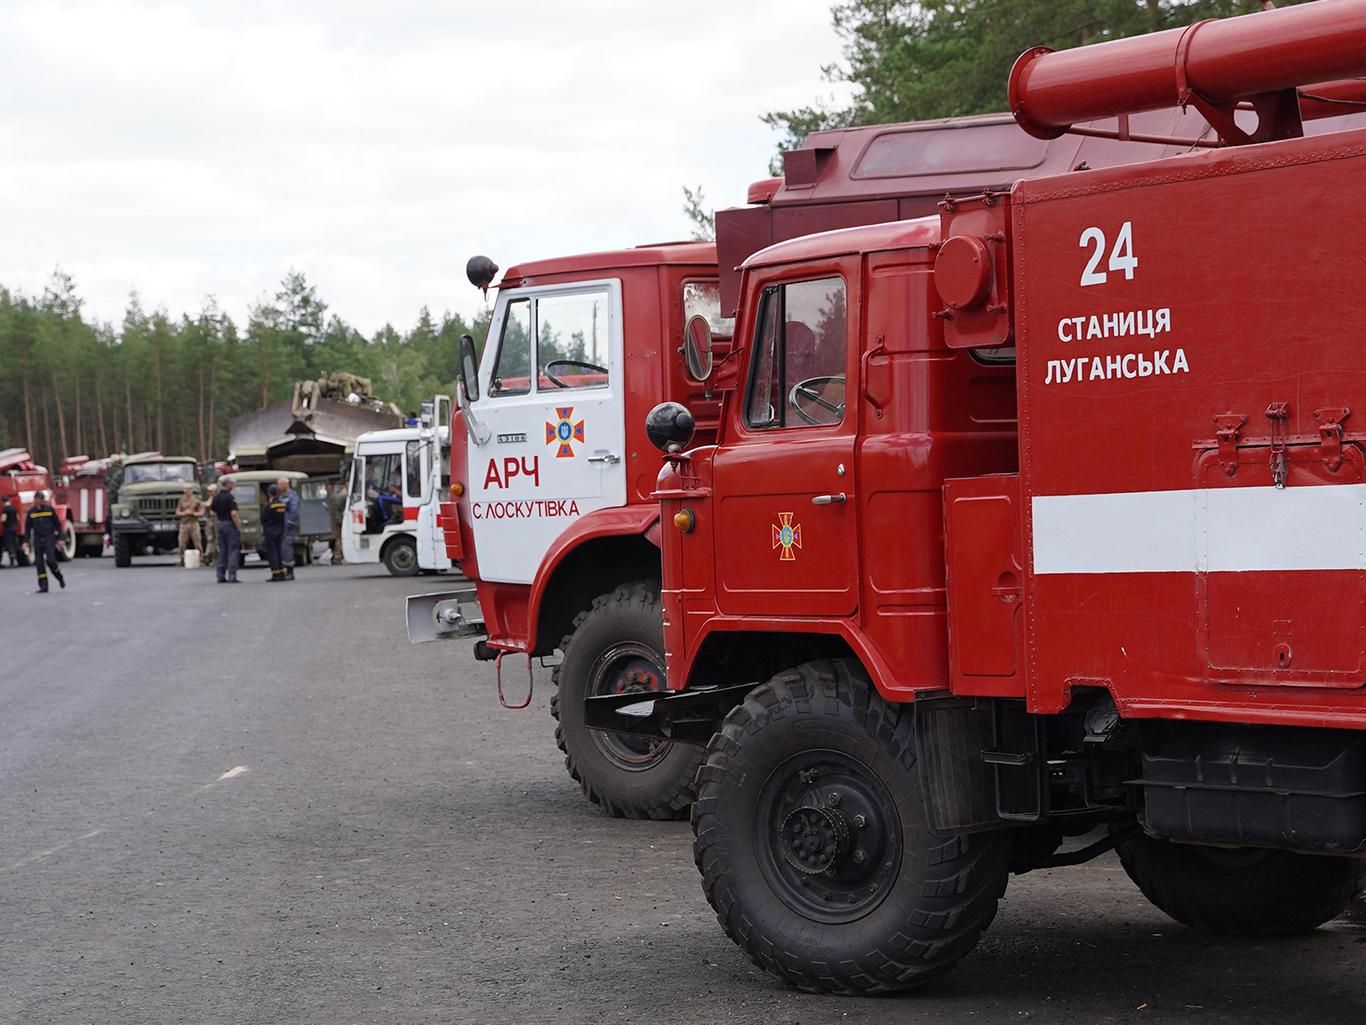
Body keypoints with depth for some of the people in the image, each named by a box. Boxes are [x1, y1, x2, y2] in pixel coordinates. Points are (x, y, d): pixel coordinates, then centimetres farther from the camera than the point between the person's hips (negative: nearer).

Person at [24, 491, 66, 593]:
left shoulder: (50, 509, 0)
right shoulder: (31, 511, 4)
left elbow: (57, 524, 4)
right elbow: (27, 527, 9)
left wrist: (60, 538, 0)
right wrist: (26, 541, 3)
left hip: (49, 539, -3)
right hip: (37, 540, 3)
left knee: (50, 561, -14)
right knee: (39, 564, -1)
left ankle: (60, 577, 13)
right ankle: (43, 587, 3)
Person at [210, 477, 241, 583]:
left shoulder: (216, 497, 9)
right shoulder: (229, 497, -15)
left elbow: (213, 513, 14)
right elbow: (233, 514, -21)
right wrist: (239, 527, -15)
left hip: (221, 525, 7)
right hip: (230, 524, -7)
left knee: (222, 551, 11)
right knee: (233, 550, -4)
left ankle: (221, 576, 9)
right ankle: (232, 576, -9)